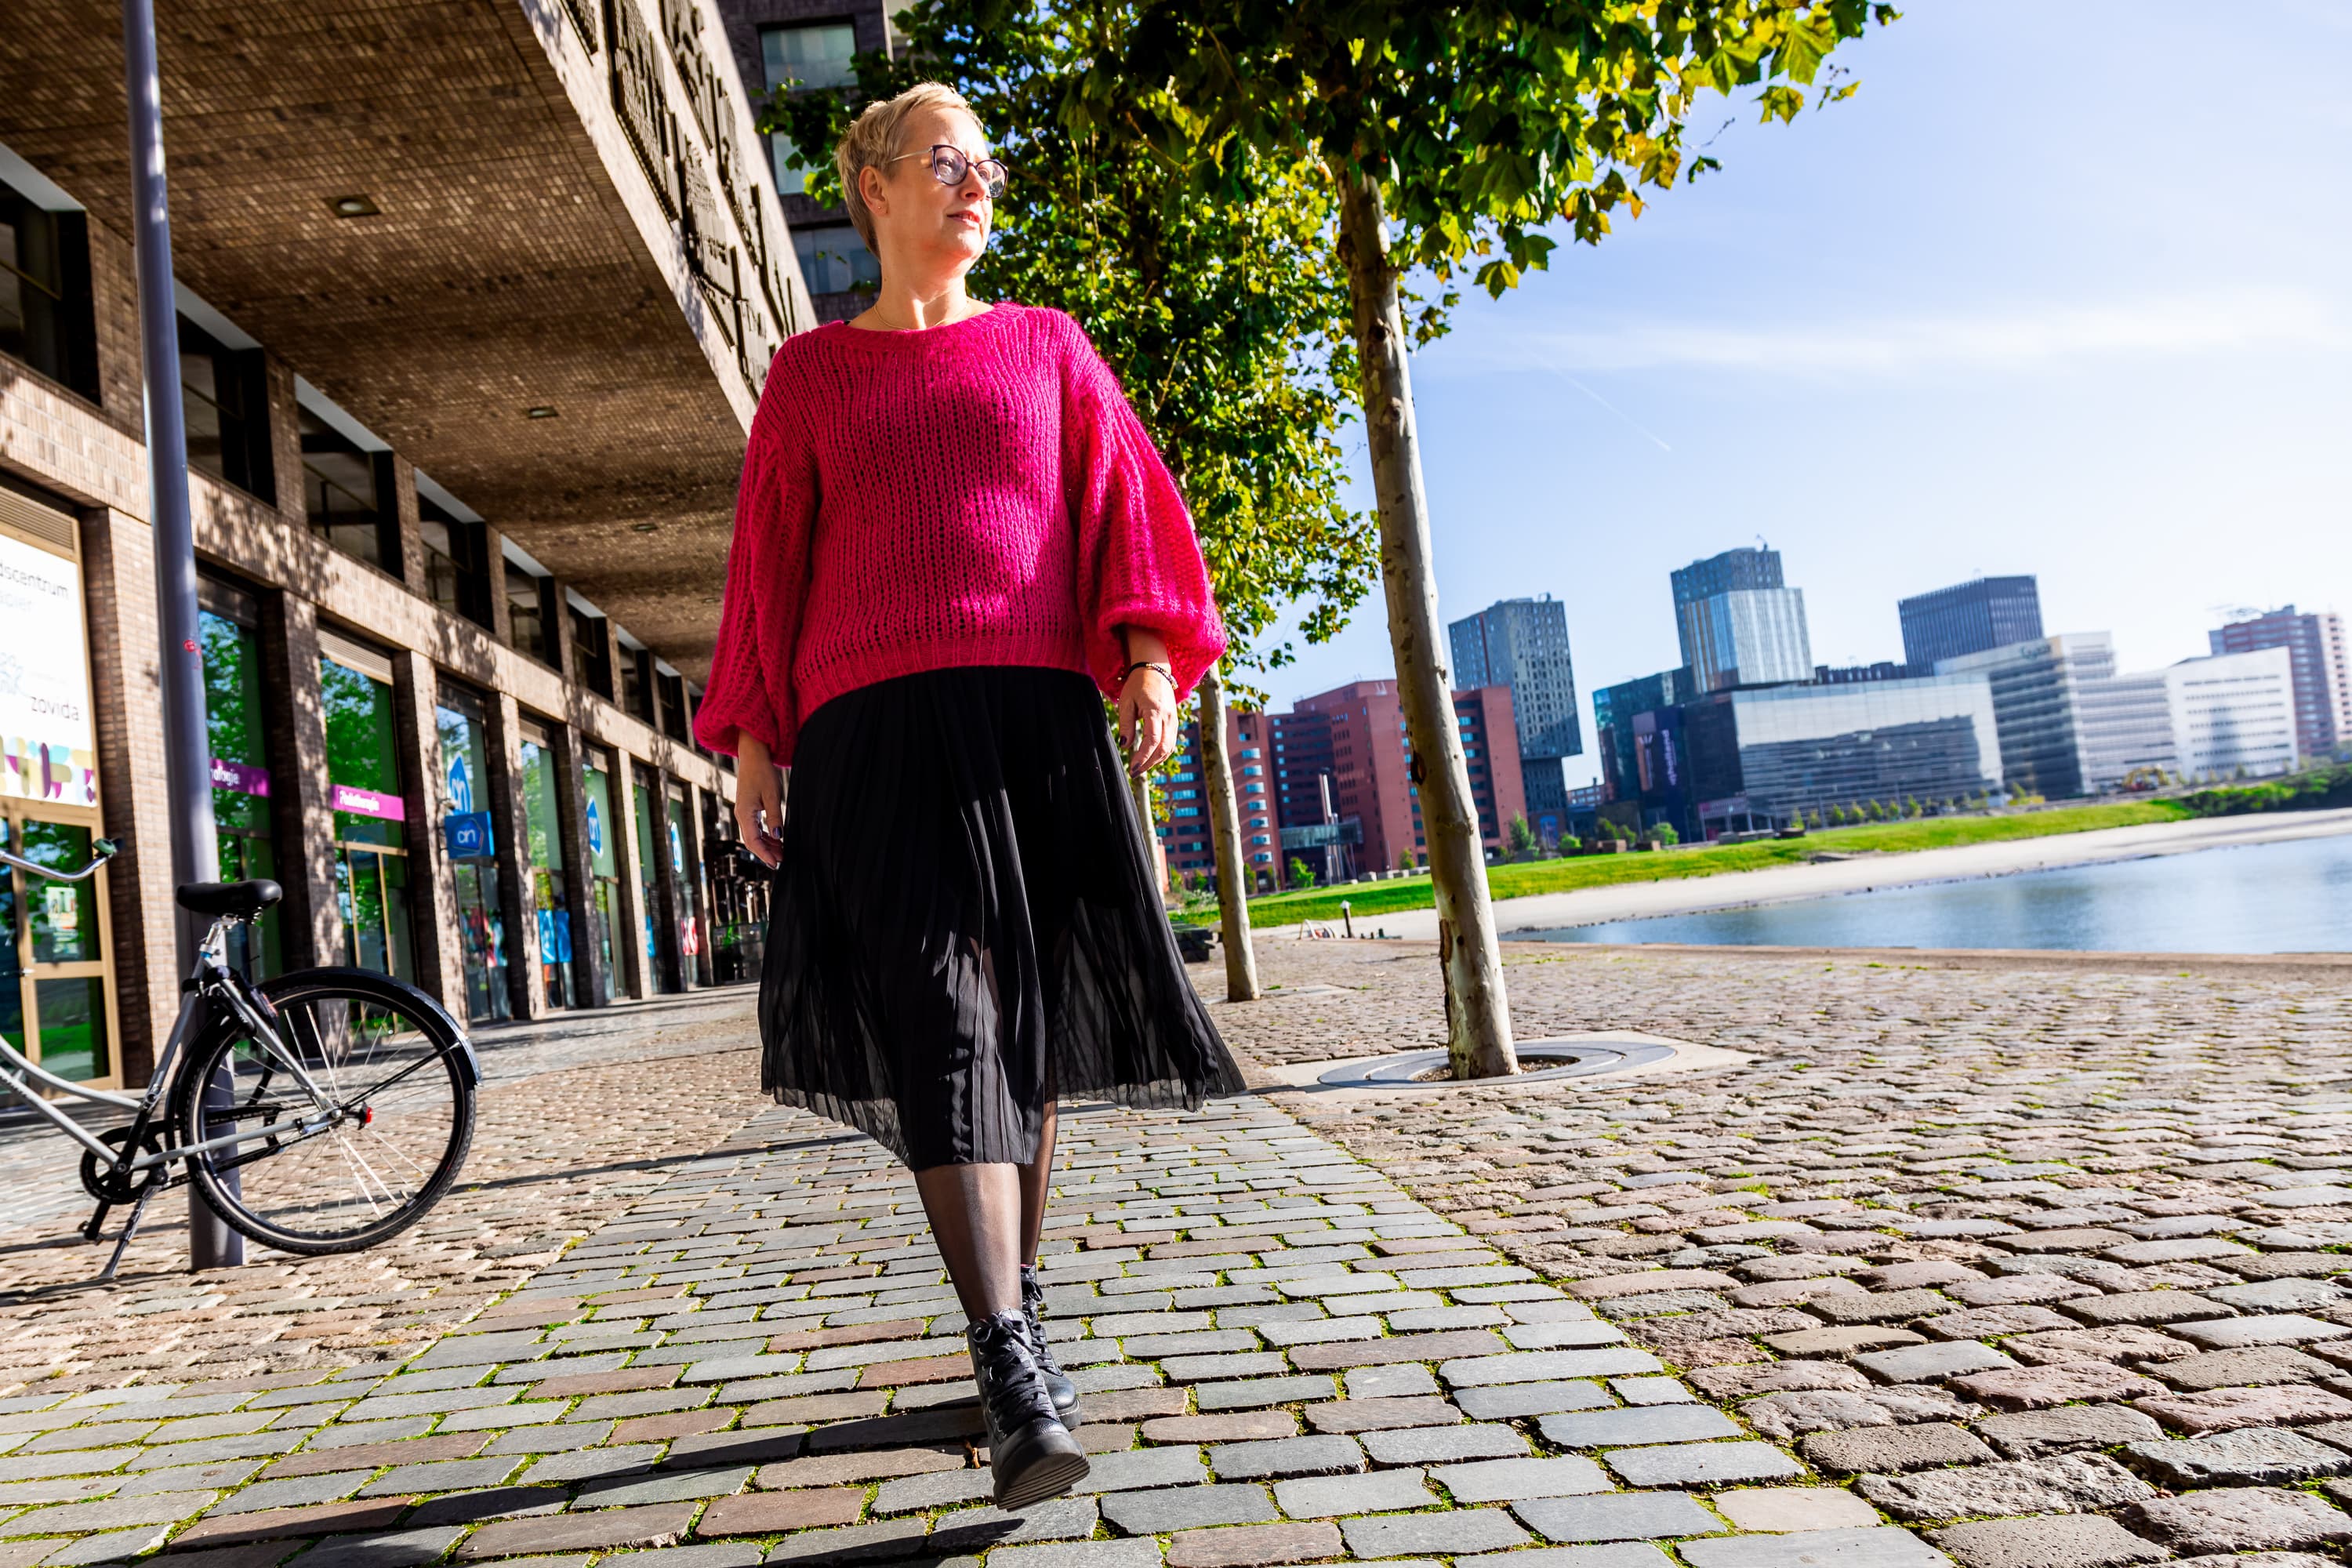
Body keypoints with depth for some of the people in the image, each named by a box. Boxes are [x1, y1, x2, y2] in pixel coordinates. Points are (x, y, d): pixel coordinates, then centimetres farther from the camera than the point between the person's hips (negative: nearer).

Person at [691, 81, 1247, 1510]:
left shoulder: (1047, 347, 19)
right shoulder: (812, 373, 17)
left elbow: (1124, 505, 9)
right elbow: (769, 562, 14)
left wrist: (1150, 654, -9)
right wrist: (753, 736, 5)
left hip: (1037, 711, 2)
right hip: (875, 727, -1)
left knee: (1031, 1026, 5)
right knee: (942, 1027, -15)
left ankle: (1022, 1306, 22)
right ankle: (1019, 1383, -18)